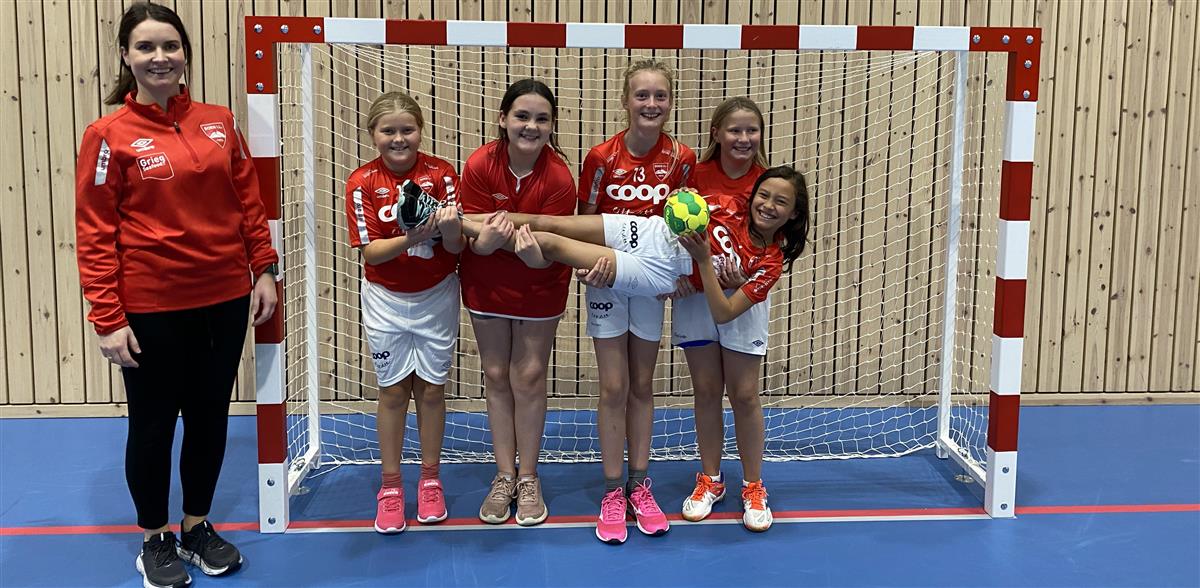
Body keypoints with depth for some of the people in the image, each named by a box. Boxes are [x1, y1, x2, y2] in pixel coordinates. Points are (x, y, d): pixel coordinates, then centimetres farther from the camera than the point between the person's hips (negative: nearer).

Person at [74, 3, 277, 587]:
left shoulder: (219, 122, 4)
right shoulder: (109, 135, -7)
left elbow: (249, 201, 10)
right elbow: (95, 233, -8)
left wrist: (263, 270, 3)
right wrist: (107, 319, -12)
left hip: (224, 301, 4)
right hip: (151, 309, -3)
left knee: (210, 418, 14)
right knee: (153, 424, 10)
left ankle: (198, 527, 34)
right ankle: (155, 540, 29)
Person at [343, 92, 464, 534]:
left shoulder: (441, 173, -10)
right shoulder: (362, 182, -10)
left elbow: (456, 248, -12)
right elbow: (370, 251, -15)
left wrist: (450, 227, -34)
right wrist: (410, 238, -32)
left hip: (436, 297, 1)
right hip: (386, 299, 0)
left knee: (432, 389, 9)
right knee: (393, 391, 7)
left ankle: (430, 480, 26)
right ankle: (390, 486, 21)